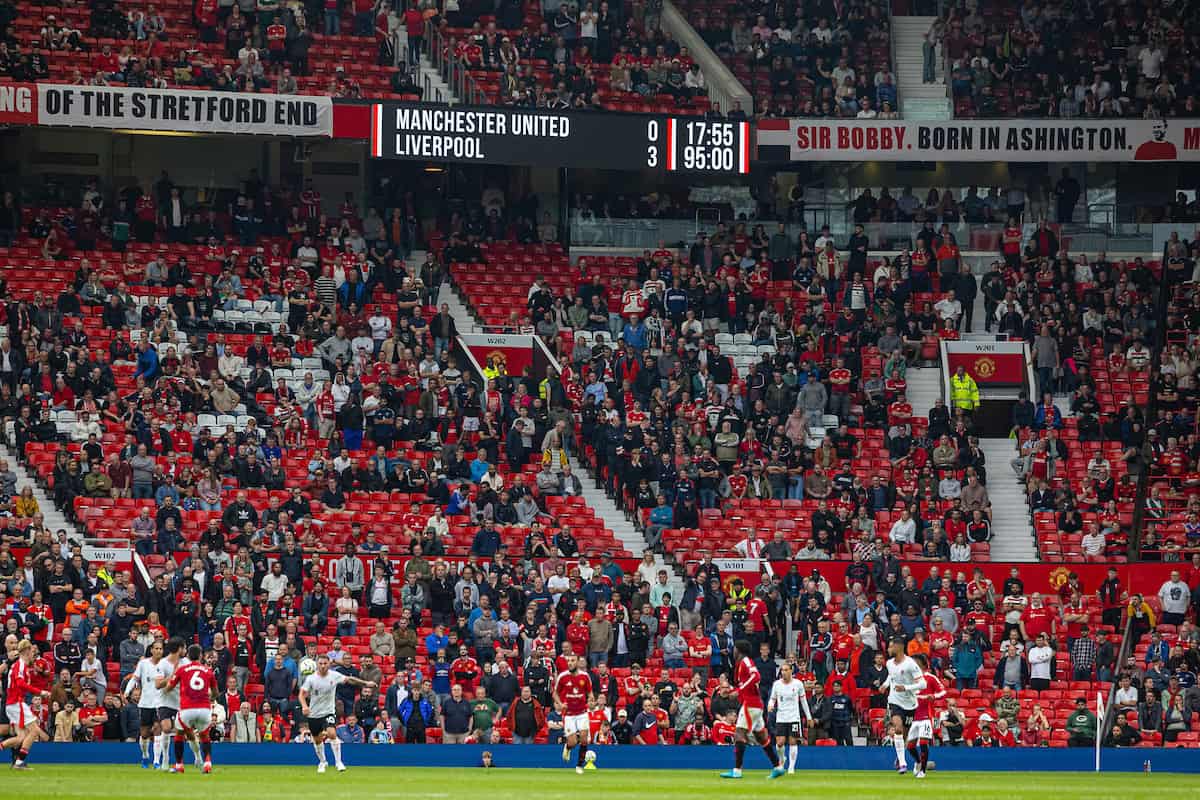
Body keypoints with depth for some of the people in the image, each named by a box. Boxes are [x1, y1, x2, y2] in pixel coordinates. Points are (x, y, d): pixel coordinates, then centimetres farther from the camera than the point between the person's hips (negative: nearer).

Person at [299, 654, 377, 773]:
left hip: (328, 712, -1)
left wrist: (365, 683, 2)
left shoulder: (334, 676, -7)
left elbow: (349, 679, 5)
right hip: (314, 714, 1)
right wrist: (304, 706, -30)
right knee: (317, 740, 12)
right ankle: (322, 762, 37)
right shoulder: (311, 679, -10)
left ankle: (338, 762, -13)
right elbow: (302, 694, -11)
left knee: (332, 734, -23)